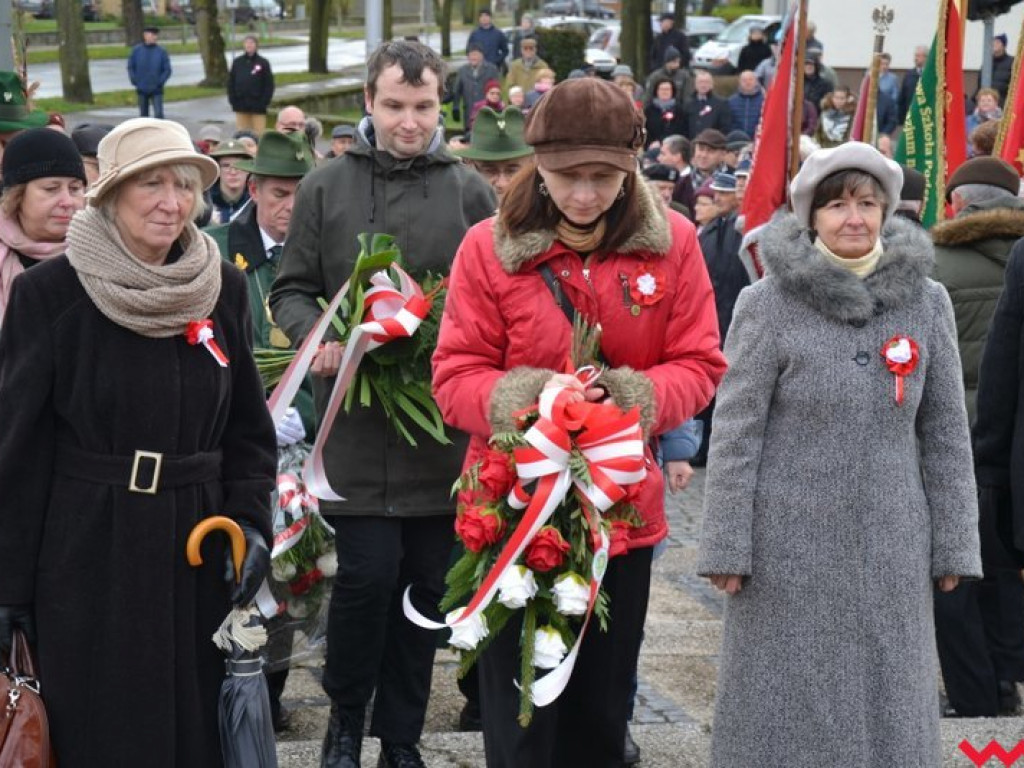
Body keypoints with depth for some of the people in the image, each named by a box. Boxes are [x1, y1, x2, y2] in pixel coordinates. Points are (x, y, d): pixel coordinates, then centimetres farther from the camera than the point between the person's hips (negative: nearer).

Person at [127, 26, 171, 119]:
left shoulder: (161, 51, -4)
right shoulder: (137, 50, 0)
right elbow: (131, 67, 7)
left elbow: (167, 70, -1)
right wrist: (134, 81, -4)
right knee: (143, 114, 12)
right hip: (142, 90, 2)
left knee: (159, 114, -10)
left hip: (156, 90, -2)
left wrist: (160, 83, -11)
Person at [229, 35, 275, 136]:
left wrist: (264, 102, -9)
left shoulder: (263, 63, 0)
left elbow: (269, 85, 0)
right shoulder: (237, 62, 7)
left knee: (259, 134, -4)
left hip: (258, 105, -3)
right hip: (241, 105, 3)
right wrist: (232, 100, 0)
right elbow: (231, 82, 11)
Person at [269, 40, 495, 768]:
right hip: (357, 421, -1)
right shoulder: (326, 188, 4)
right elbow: (292, 290, 6)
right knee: (368, 572, -8)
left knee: (426, 582, 8)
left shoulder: (470, 192, 4)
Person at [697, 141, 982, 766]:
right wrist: (726, 548, -9)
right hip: (789, 540, -2)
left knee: (889, 705, 10)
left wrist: (952, 546, 4)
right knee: (788, 707, 6)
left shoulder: (926, 301, 2)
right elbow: (736, 432, -6)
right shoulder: (769, 304, -6)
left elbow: (946, 434, 6)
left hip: (891, 545, 3)